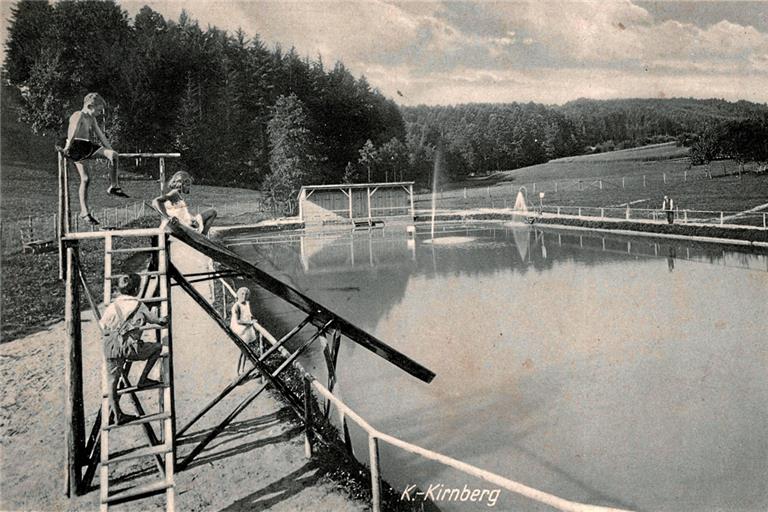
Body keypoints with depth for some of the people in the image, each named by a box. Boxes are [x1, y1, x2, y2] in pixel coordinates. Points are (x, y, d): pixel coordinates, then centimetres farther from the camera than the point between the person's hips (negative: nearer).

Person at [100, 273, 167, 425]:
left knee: (112, 380, 11)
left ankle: (118, 415, 6)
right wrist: (163, 321, 50)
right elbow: (153, 319, 27)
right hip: (129, 347, -4)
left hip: (110, 347, 4)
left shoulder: (112, 306, 16)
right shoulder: (139, 305, 9)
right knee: (158, 347, 17)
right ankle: (143, 379, 16)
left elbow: (103, 324, 25)